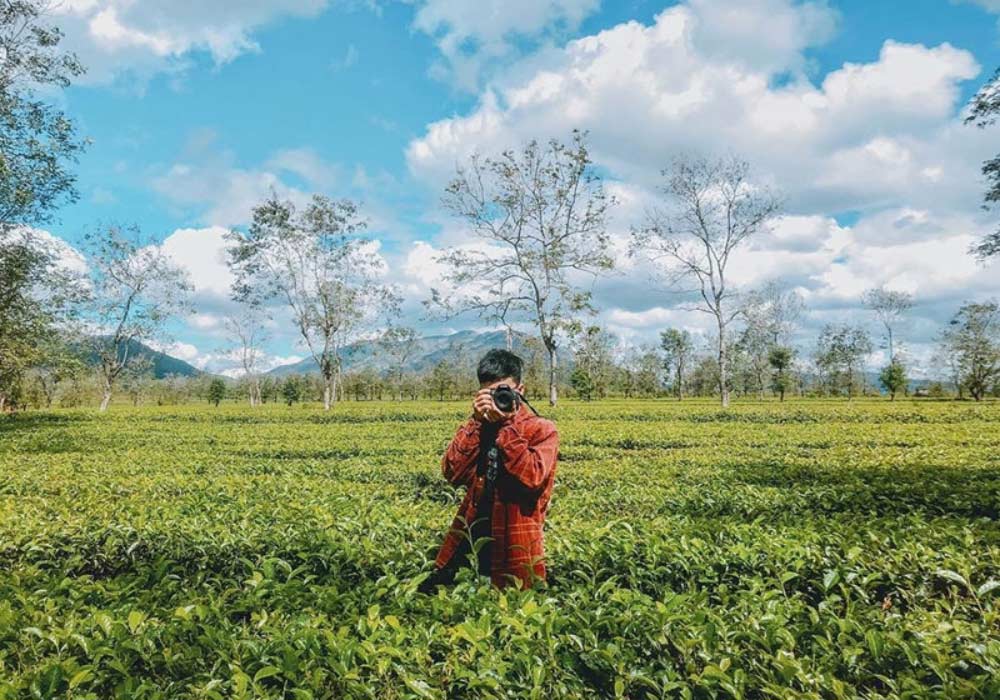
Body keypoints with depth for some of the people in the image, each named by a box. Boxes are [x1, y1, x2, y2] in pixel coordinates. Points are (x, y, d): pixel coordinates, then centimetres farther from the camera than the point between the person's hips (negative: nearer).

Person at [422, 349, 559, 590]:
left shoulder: (542, 430, -5)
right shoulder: (476, 427, 7)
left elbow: (532, 478, -22)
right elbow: (452, 473, -7)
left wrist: (507, 425, -21)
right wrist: (477, 422, -14)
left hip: (514, 546, -4)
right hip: (469, 540, 4)